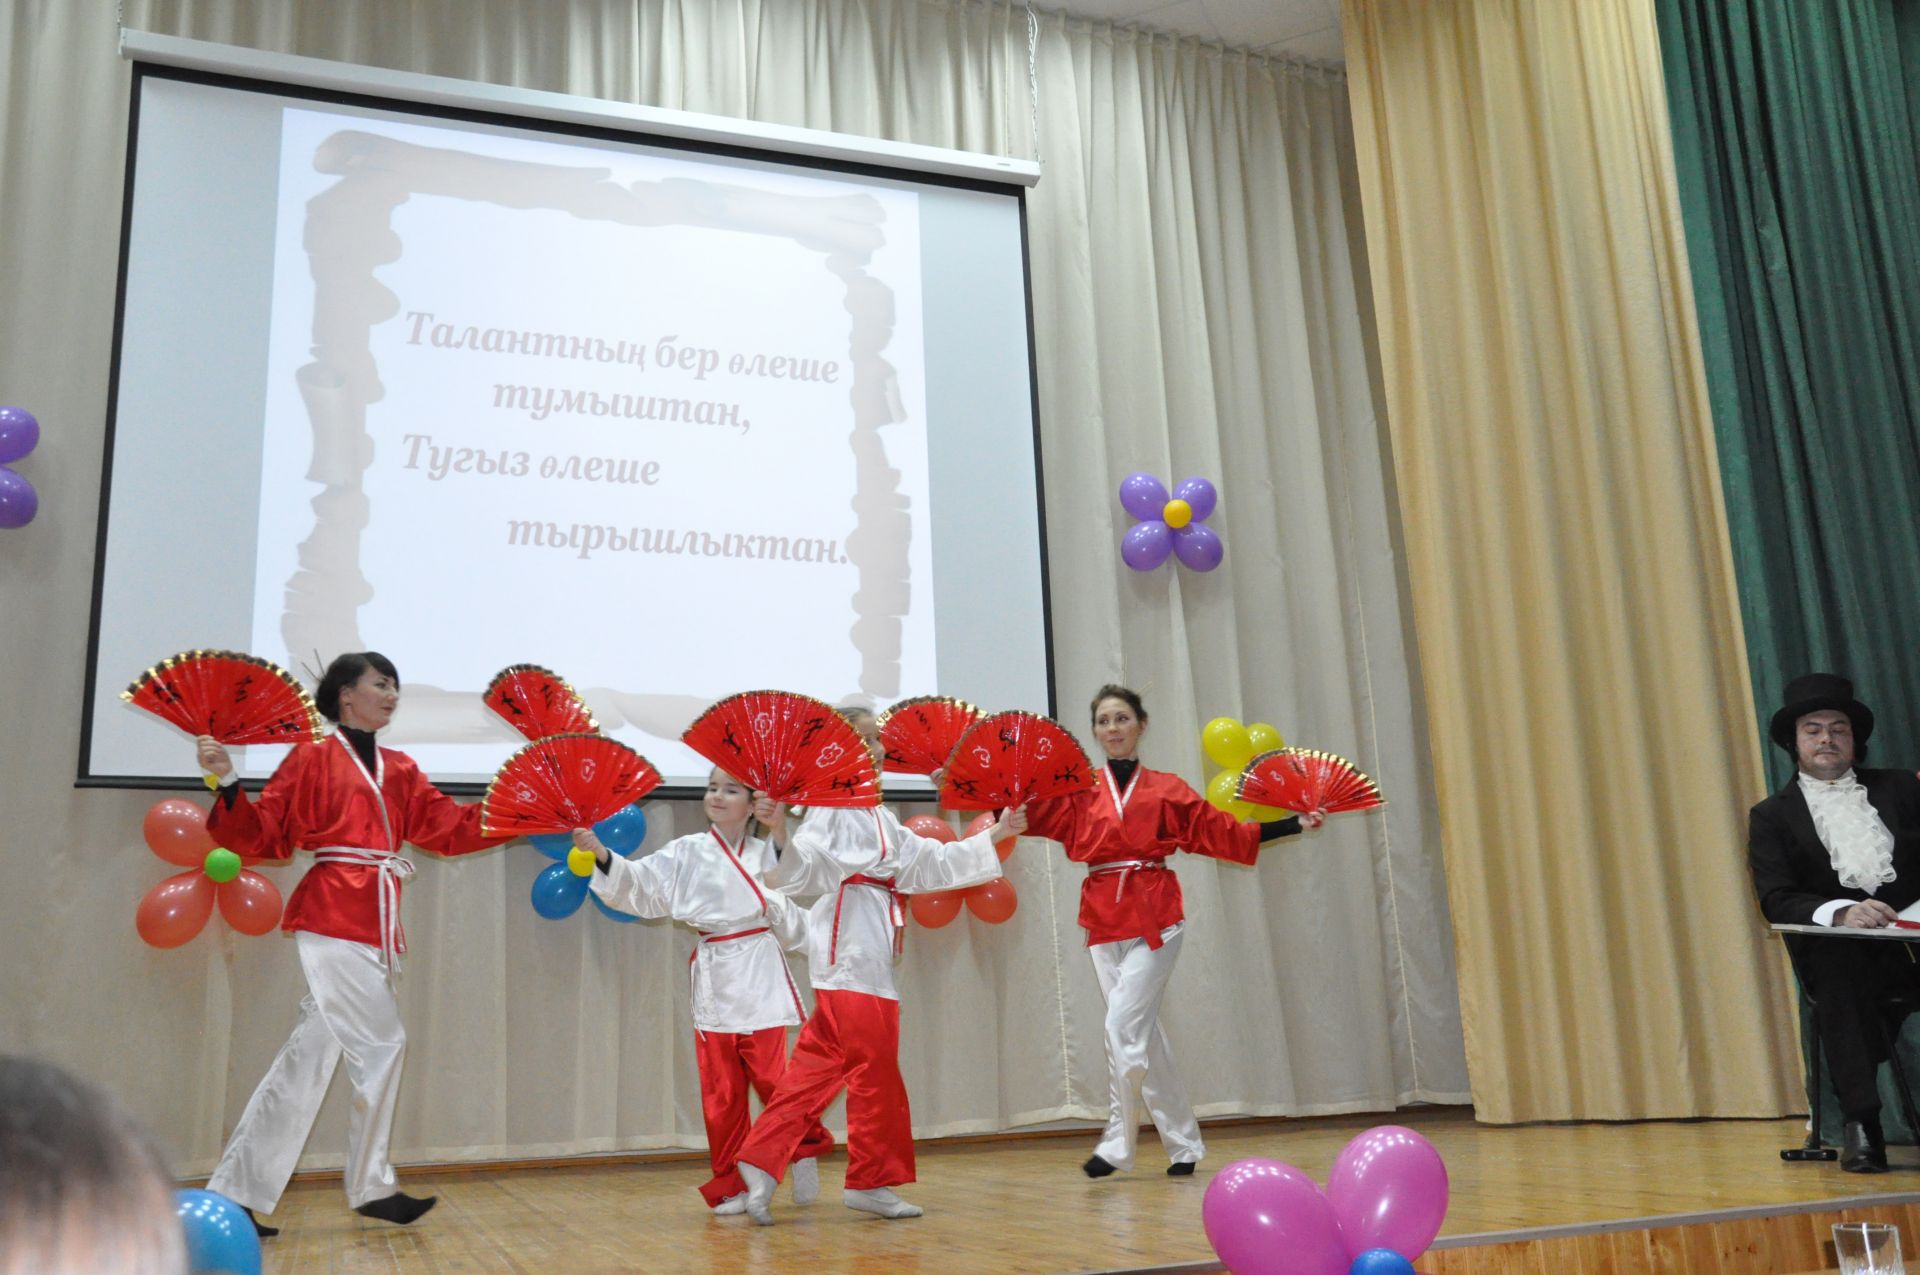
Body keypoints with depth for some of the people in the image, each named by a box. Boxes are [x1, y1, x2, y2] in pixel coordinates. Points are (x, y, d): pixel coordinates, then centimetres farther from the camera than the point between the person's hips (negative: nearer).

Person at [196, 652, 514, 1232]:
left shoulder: (399, 771, 16)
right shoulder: (313, 759, -1)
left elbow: (450, 828, 10)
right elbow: (263, 836, -3)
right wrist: (227, 783, -19)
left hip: (372, 926, 7)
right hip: (333, 920, -7)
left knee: (308, 1058, 8)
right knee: (382, 1047, -5)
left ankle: (234, 1194, 16)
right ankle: (371, 1188, 12)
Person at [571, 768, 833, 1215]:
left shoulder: (764, 854, 6)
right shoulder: (687, 853, 2)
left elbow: (791, 929, 12)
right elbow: (637, 882, -11)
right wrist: (601, 854, -25)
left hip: (760, 976, -1)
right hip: (714, 977, 1)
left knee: (771, 1077, -6)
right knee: (721, 1092, 3)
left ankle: (806, 1150, 21)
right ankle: (731, 1185, 18)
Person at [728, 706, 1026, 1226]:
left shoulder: (878, 816, 23)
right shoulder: (831, 806, -6)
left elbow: (931, 862, 25)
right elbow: (801, 871, -17)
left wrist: (993, 837, 25)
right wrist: (779, 832, -36)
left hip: (872, 946, 9)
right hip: (848, 944, -9)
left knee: (819, 1065, 7)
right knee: (874, 1066, -3)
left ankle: (763, 1162, 9)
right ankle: (872, 1180, 8)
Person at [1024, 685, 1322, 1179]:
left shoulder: (1166, 789, 5)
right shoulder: (1080, 792, 7)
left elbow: (1222, 831, 5)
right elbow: (1032, 814, -7)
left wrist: (1295, 824, 1)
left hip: (1155, 918, -3)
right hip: (1103, 919, 3)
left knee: (1123, 1025, -14)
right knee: (1142, 1033, 8)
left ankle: (1118, 1141, -2)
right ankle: (1184, 1145, 20)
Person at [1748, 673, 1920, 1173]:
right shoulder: (1771, 816, 12)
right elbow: (1776, 901, -1)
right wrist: (1841, 913, -21)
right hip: (1838, 948, -2)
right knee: (1836, 967, -37)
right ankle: (1861, 1126, -37)